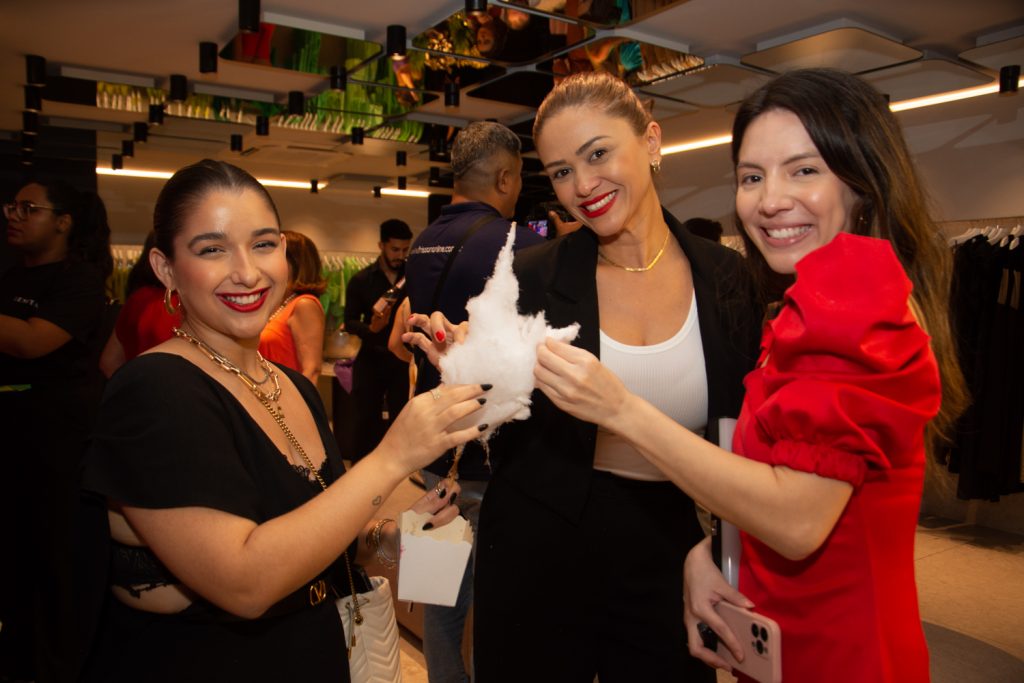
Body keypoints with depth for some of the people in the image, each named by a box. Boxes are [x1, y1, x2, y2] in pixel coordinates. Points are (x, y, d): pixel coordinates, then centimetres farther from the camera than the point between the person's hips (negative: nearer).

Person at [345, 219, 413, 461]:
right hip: (371, 359, 0)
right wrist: (371, 328, -20)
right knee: (365, 420, 6)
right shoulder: (361, 280, 1)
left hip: (404, 359, 0)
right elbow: (349, 322, 0)